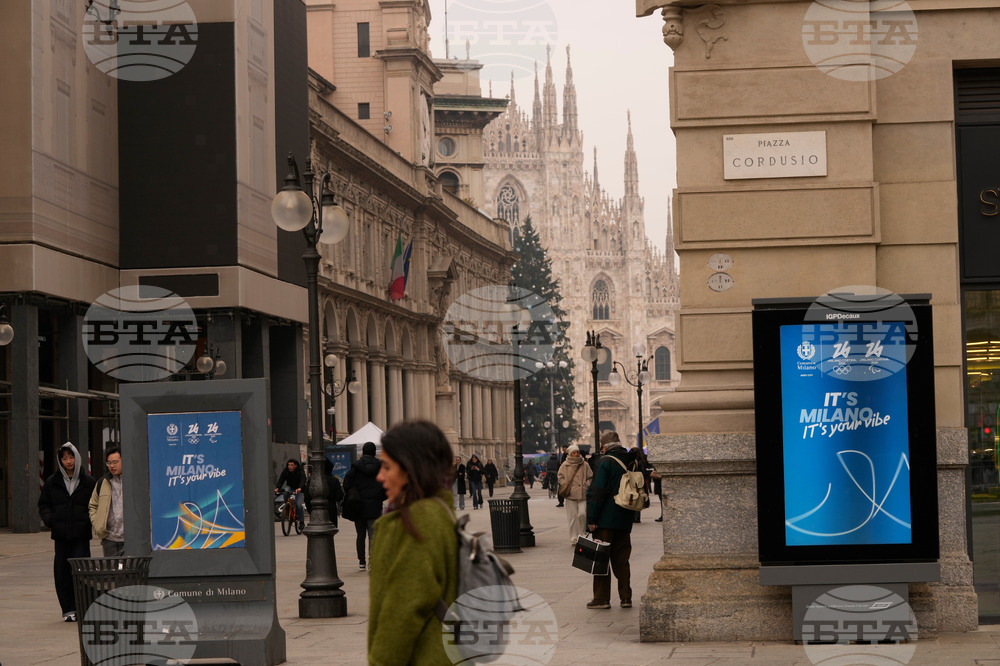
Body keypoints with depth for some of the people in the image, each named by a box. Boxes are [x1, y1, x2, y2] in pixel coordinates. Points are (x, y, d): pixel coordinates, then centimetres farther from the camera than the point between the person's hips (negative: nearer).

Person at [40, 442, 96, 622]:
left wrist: (89, 519, -9)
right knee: (62, 571, 1)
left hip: (81, 534, -2)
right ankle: (68, 609, 9)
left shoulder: (88, 482, 4)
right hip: (61, 533, 2)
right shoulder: (52, 482, 8)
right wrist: (48, 519, -5)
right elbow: (43, 504, 14)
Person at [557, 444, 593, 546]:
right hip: (570, 494, 0)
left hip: (582, 494, 0)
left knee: (582, 514, -10)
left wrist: (586, 486, -2)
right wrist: (565, 486, -5)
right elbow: (560, 476, 7)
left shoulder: (584, 464, 7)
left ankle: (582, 535, 7)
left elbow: (590, 477, 12)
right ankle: (573, 538, 7)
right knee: (572, 516, 0)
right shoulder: (565, 465, 4)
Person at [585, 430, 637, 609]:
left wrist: (591, 518, -14)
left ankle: (602, 598, 1)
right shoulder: (633, 462, 8)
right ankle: (626, 597, 10)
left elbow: (597, 492, -16)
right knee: (621, 559, 12)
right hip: (625, 520, 6)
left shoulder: (606, 462, -13)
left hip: (606, 520, -6)